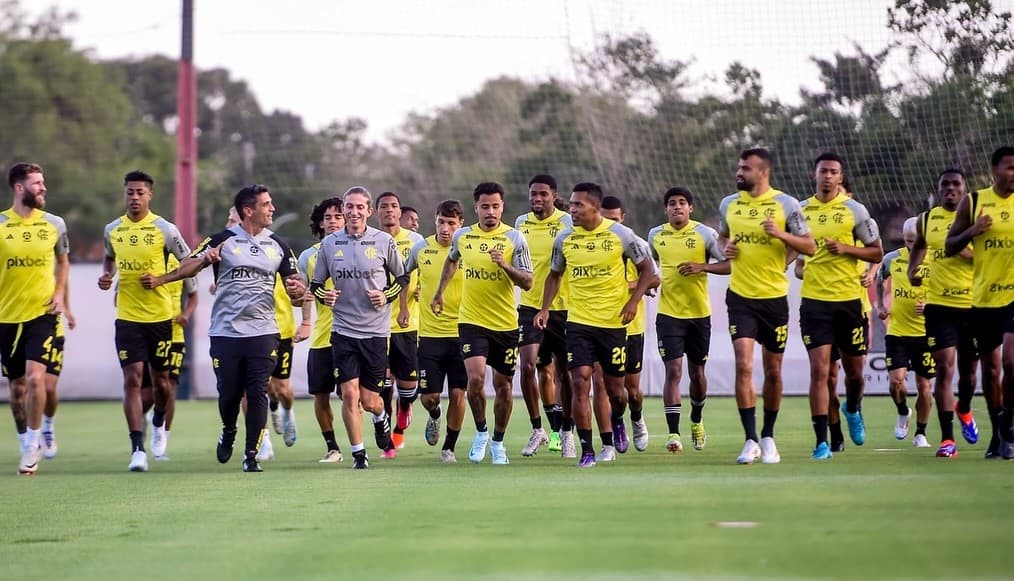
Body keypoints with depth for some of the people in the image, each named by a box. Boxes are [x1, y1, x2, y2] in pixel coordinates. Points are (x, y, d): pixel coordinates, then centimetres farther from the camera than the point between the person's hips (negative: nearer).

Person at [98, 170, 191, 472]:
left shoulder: (164, 229, -6)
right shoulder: (112, 230, 5)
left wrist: (161, 278, -13)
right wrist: (107, 275, 5)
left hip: (160, 315, -1)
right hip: (127, 317, 1)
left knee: (160, 380, 8)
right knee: (132, 379, -10)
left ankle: (159, 423, 41)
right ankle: (137, 449, -11)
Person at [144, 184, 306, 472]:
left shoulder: (277, 246, 8)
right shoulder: (223, 241, -1)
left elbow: (294, 281, 11)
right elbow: (189, 266, 0)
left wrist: (297, 289, -12)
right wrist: (160, 280, -12)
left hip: (263, 332, 1)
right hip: (225, 332, -1)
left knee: (257, 394, -6)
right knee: (229, 394, 3)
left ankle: (251, 455, 1)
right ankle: (228, 433, 35)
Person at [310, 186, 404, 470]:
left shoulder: (384, 242, 0)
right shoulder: (329, 243, 3)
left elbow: (403, 277, 10)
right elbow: (315, 283, 12)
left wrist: (387, 296, -8)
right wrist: (323, 295, -9)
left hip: (376, 331, -1)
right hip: (343, 329, 1)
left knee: (369, 400, 3)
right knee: (350, 394, -9)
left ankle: (381, 419, 39)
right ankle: (358, 454, 3)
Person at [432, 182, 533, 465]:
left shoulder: (514, 238, -4)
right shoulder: (462, 237, 3)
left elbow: (527, 282, -6)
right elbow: (452, 260, 27)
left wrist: (505, 265, -22)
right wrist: (439, 292, 28)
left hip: (505, 324, 0)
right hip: (471, 321, 0)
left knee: (503, 386, 7)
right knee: (475, 378, -18)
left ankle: (497, 443, 24)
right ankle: (481, 432, 6)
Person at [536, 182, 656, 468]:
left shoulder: (620, 235, -6)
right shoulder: (564, 239, 2)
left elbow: (646, 269, 3)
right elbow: (554, 275, 16)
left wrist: (633, 301, -9)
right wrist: (545, 308, 4)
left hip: (614, 321, -1)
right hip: (578, 321, 1)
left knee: (614, 386, 6)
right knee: (580, 382, -12)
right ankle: (587, 450, -8)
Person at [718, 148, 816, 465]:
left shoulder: (785, 204, -5)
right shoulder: (728, 204, 6)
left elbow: (810, 247, -4)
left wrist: (781, 234, -20)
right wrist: (725, 248, 0)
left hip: (774, 297, -1)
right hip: (740, 296, 1)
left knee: (773, 371, 7)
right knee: (743, 365, -12)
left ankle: (768, 437, 23)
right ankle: (750, 440, -11)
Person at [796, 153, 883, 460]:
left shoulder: (855, 210, 0)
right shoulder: (801, 210, 6)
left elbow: (877, 253, 2)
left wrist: (847, 248, -12)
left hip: (849, 299, 0)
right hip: (814, 299, 0)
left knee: (854, 370, 9)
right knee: (819, 369, -10)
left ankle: (853, 410, 43)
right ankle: (822, 442, -8)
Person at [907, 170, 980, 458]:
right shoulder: (927, 219, 8)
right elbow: (919, 245, 28)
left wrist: (968, 253, -22)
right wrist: (912, 269, 10)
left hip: (973, 304, -1)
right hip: (939, 305, 1)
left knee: (968, 369, 13)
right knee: (944, 368, -9)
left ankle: (964, 410, 46)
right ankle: (947, 439, -9)